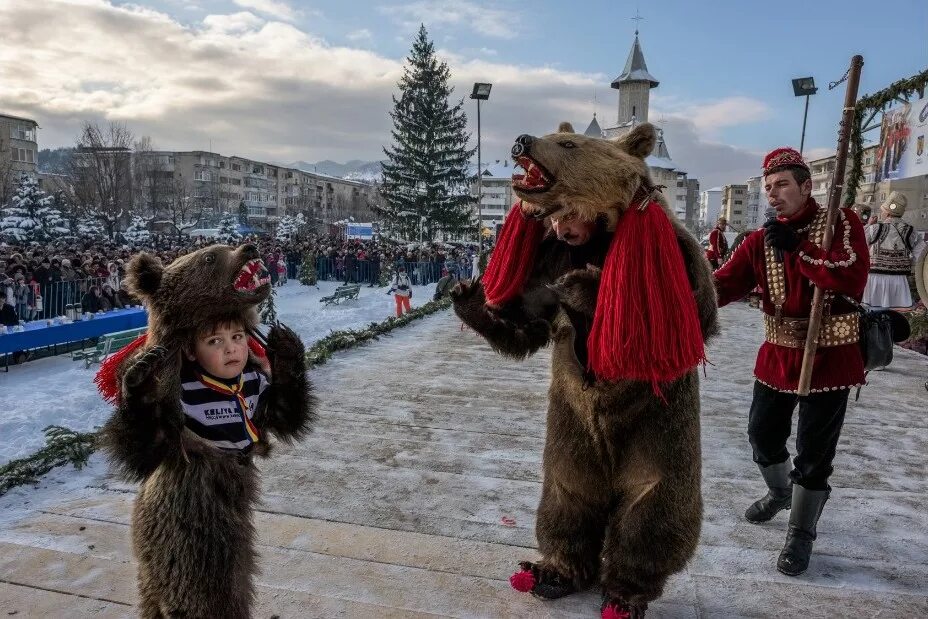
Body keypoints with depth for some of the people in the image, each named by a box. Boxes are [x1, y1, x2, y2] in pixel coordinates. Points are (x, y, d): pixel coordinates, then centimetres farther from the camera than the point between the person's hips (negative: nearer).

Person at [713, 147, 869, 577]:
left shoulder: (842, 223, -8)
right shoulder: (760, 240, 2)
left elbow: (851, 280, -24)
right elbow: (726, 283, -10)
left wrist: (797, 249, -23)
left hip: (829, 357, -4)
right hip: (777, 356, 4)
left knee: (813, 451, 2)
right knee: (762, 433, 15)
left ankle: (800, 535, 21)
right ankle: (781, 492, 46)